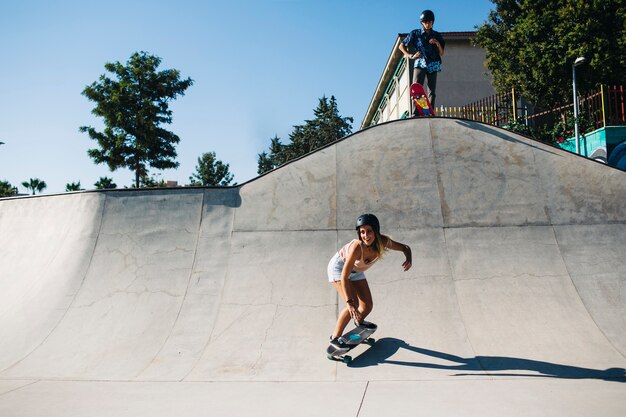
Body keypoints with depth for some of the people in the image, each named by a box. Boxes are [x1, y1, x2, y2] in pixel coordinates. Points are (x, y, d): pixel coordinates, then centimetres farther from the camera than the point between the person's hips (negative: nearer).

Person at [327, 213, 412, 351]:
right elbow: (344, 277, -39)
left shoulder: (383, 242, -26)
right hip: (339, 267, -6)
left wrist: (408, 259, -33)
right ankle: (335, 336, -2)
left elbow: (405, 247, -10)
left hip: (356, 271, 6)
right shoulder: (357, 247, -40)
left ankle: (359, 321, 44)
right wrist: (349, 302, -44)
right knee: (353, 305, -21)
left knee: (367, 306, 8)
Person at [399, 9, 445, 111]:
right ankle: (415, 113, -25)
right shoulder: (415, 33, 10)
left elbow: (441, 53, 15)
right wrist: (410, 56, -3)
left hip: (433, 65, 3)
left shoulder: (437, 35, 16)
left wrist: (437, 43, -4)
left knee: (432, 92, -3)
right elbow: (401, 46, 11)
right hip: (420, 64, -3)